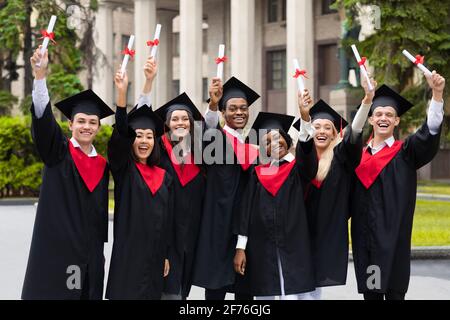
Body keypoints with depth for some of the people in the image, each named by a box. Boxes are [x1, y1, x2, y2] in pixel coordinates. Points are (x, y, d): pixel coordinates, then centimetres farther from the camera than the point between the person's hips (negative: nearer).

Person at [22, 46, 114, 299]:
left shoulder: (102, 165, 12)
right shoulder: (58, 152, -1)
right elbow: (43, 118, -18)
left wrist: (100, 251, 14)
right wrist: (40, 76, -32)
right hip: (57, 248, -4)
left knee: (89, 292, 4)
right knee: (54, 292, -5)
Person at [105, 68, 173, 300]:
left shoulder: (164, 177, 11)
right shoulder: (123, 169, -2)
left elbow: (168, 219, 12)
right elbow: (120, 134, -18)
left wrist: (166, 255, 8)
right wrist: (122, 93, -32)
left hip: (155, 254, 4)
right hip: (128, 253, -4)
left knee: (150, 294, 7)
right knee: (127, 294, -6)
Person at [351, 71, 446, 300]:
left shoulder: (405, 153, 1)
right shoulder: (359, 155, 12)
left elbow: (430, 132, -17)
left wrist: (437, 94, -31)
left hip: (393, 239, -3)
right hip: (364, 238, 3)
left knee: (394, 292, -2)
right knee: (370, 293, 8)